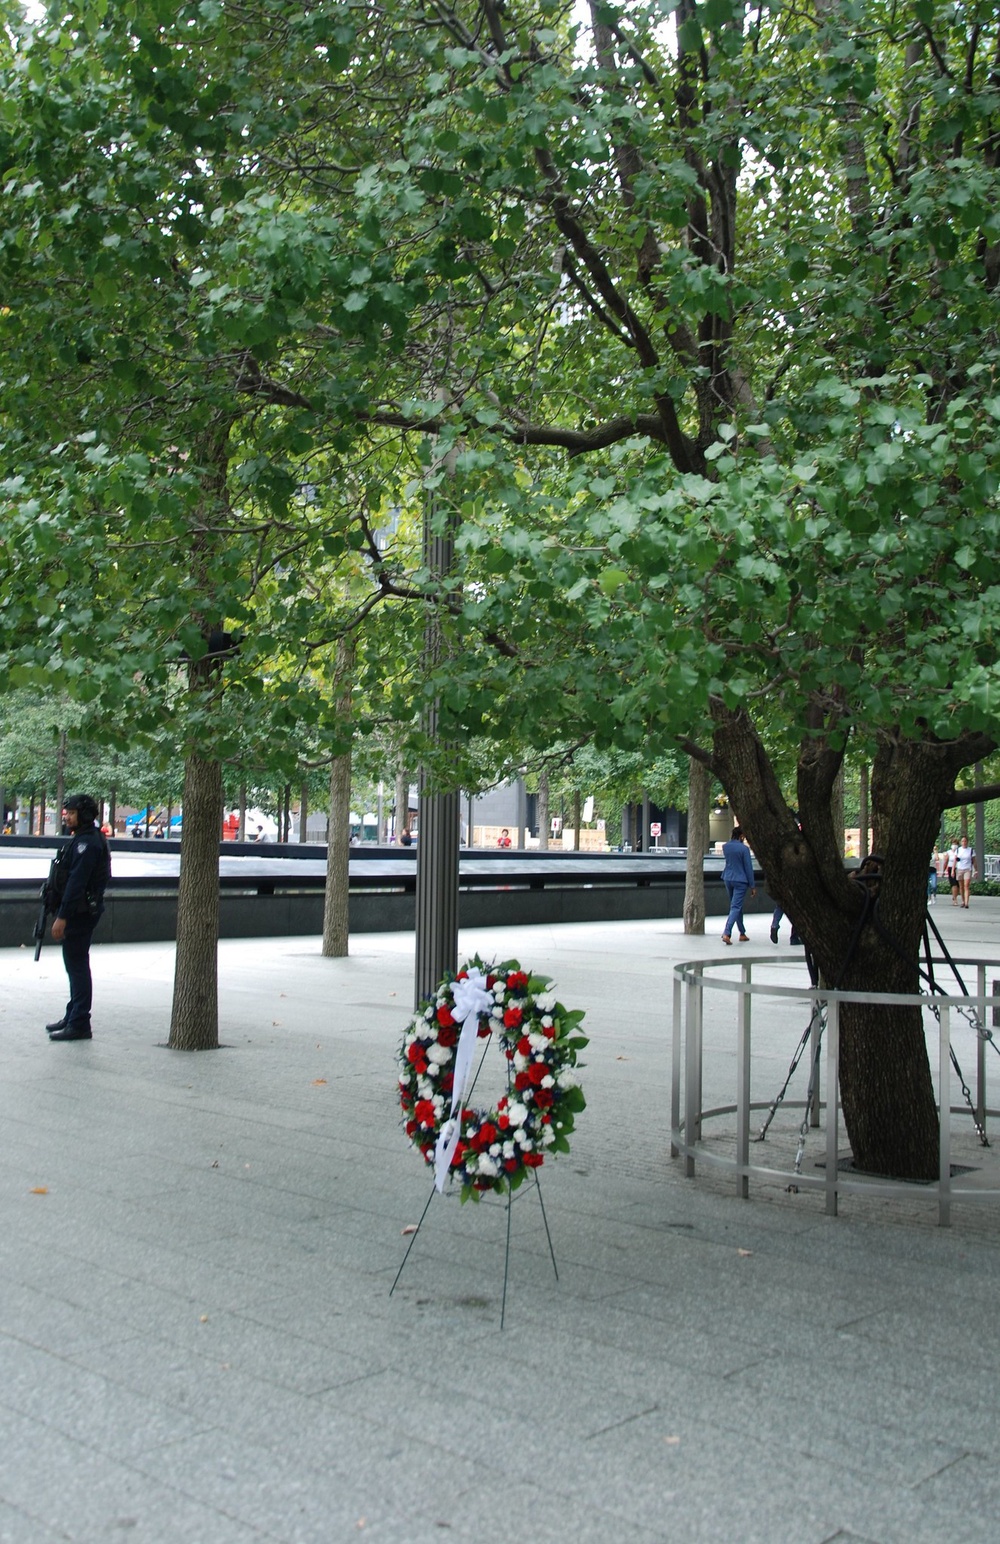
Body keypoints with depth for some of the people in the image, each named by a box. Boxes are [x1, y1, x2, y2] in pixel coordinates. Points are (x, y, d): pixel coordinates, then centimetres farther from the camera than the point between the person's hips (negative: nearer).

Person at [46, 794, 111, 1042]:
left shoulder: (88, 843, -17)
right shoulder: (80, 839, 16)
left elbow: (76, 882, -23)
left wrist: (62, 917, -25)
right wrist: (61, 913, 19)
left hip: (80, 913, -11)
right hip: (78, 912, 11)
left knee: (77, 965, -7)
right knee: (75, 965, 17)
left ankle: (79, 1024, -3)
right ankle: (73, 1017, 27)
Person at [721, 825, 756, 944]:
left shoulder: (725, 846, 1)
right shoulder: (743, 848, -16)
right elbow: (748, 868, -12)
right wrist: (752, 886, -5)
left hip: (728, 879, 6)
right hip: (740, 881, -6)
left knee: (736, 906, 19)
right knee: (735, 907, -6)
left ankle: (742, 933, 27)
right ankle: (727, 933, -19)